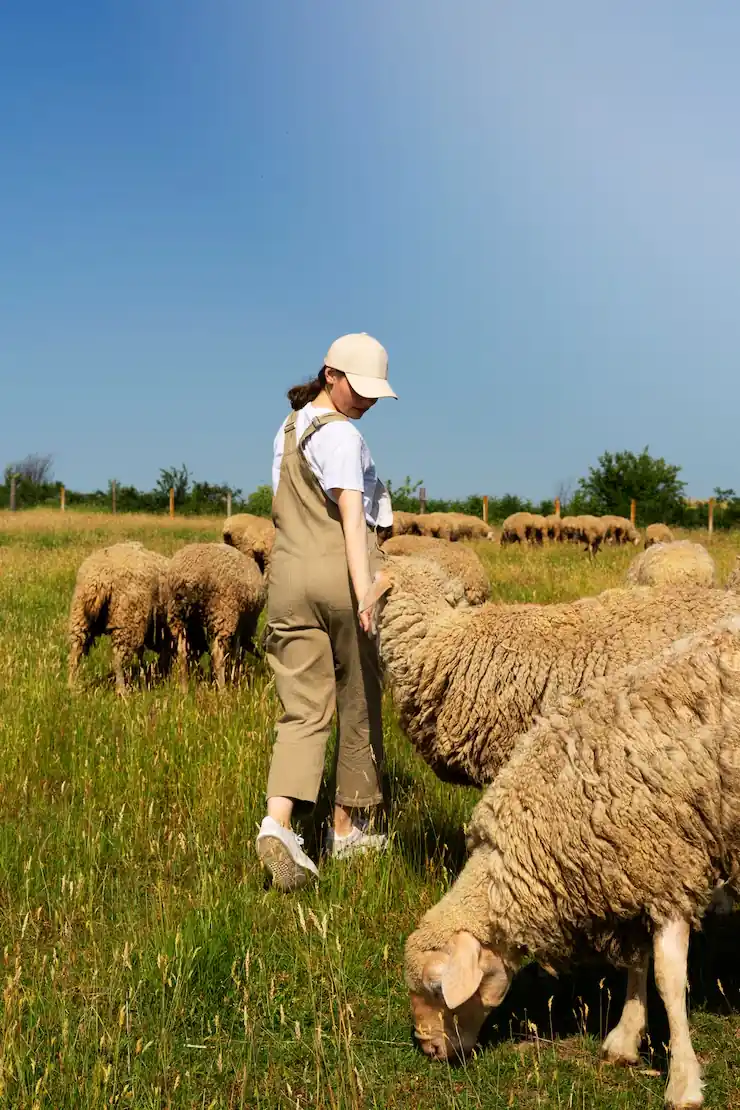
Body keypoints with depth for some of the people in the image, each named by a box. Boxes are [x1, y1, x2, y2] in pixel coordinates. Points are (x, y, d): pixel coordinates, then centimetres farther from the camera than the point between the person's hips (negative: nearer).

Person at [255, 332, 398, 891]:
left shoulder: (287, 430, 17)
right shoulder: (341, 435, -8)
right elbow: (352, 514, -19)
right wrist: (364, 592, -26)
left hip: (290, 575, 6)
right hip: (343, 577, -6)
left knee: (303, 712, 1)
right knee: (359, 706, 11)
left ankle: (278, 821, -20)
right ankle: (347, 828, 21)